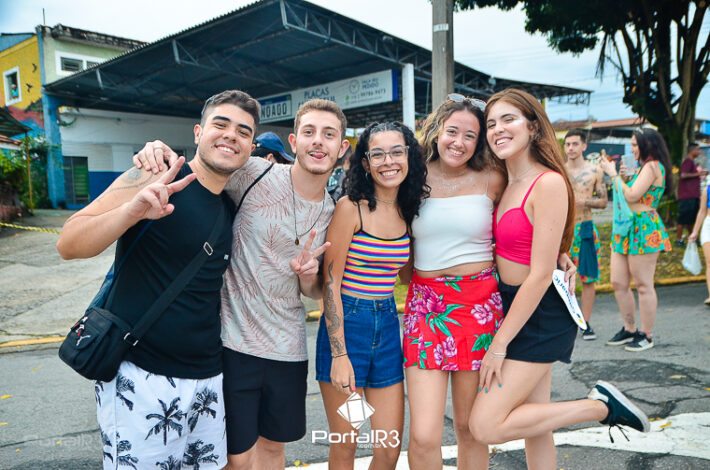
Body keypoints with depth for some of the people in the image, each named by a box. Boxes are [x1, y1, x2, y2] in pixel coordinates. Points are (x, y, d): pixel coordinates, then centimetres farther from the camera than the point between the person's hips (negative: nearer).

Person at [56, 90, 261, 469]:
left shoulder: (233, 208, 6)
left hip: (207, 378, 6)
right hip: (140, 378, -5)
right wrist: (133, 210, -33)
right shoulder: (157, 180, -11)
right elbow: (68, 246, -13)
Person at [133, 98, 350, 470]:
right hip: (235, 341, -4)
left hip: (288, 348, 5)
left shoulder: (332, 212, 4)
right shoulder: (255, 174, -12)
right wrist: (158, 152, -27)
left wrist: (308, 275, -11)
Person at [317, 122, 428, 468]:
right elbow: (330, 283, -13)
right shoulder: (350, 207, -11)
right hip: (346, 323, -5)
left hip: (388, 325, 5)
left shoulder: (409, 212, 5)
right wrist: (339, 355, -16)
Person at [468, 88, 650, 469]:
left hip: (540, 315, -8)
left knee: (485, 427, -6)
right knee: (533, 423, 16)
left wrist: (499, 344, -17)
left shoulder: (548, 183, -18)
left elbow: (540, 274, -21)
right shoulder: (505, 184, 6)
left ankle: (601, 405, 6)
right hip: (512, 305, 8)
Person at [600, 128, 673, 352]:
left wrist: (613, 174, -9)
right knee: (618, 283, 9)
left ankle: (646, 336, 10)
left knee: (643, 285, -1)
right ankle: (629, 329, 22)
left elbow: (632, 196, -17)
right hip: (627, 228, 10)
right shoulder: (644, 167, 20)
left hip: (644, 229, -10)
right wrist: (619, 176, 10)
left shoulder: (653, 166, -9)